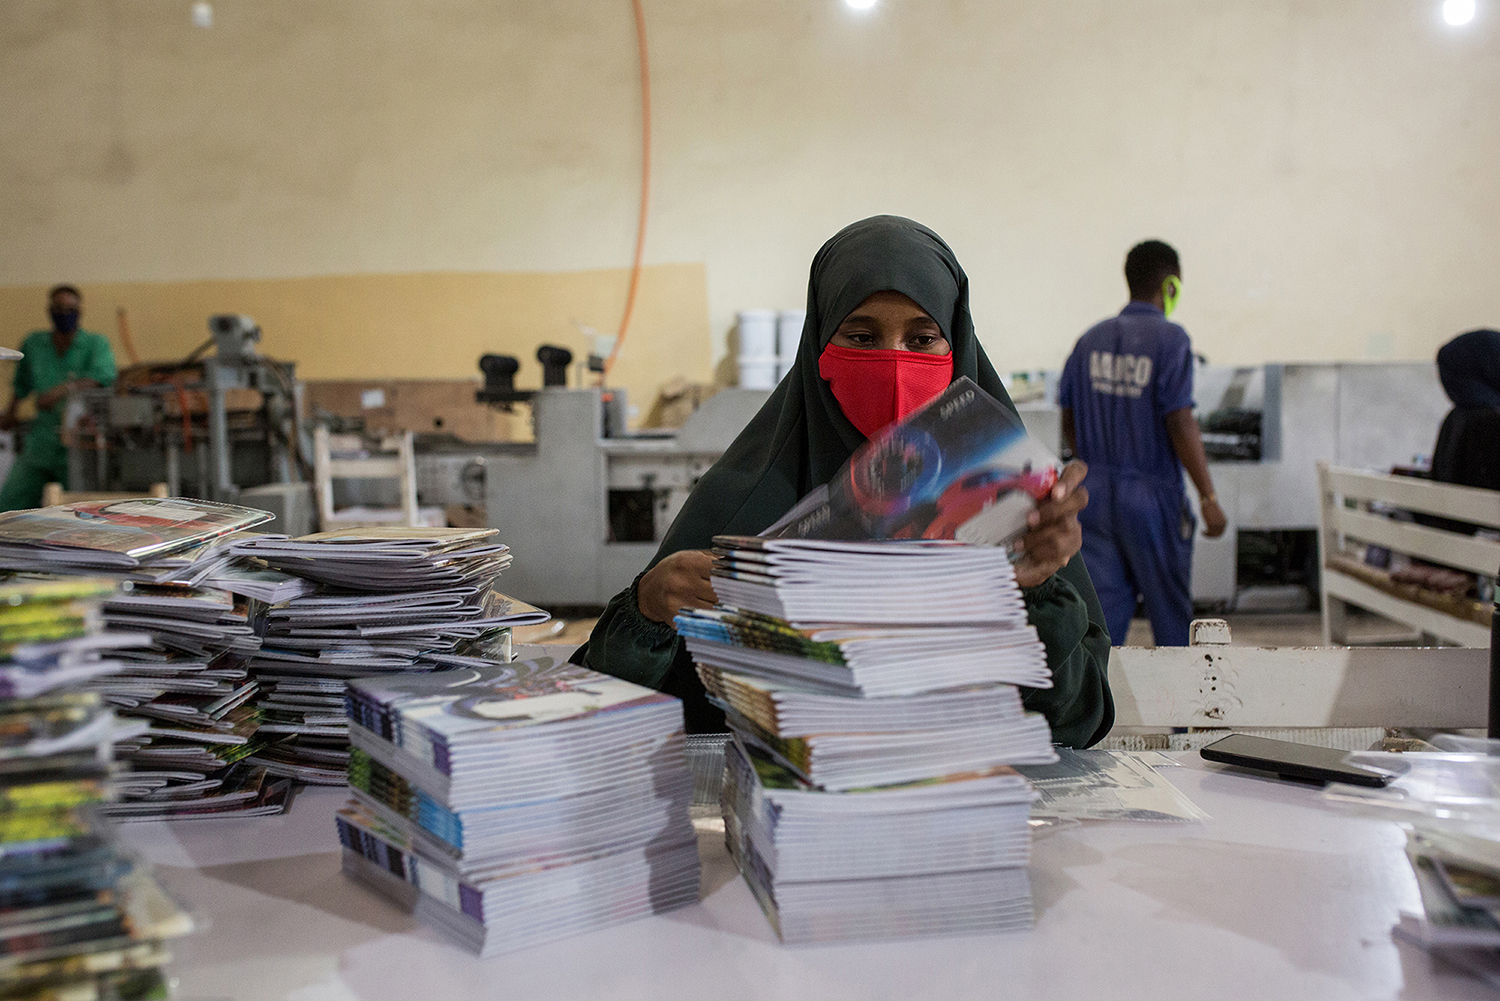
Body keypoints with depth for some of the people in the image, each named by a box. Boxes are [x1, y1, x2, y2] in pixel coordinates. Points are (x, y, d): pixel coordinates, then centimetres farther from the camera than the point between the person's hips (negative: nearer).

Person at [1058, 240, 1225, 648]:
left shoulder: (1091, 339, 6)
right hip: (1152, 496, -4)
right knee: (1170, 607, 14)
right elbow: (1180, 424, -17)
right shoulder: (1170, 339, -10)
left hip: (1095, 493, 4)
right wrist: (1208, 497, -13)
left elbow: (1069, 424, 10)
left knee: (1103, 604, 4)